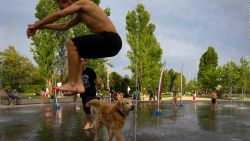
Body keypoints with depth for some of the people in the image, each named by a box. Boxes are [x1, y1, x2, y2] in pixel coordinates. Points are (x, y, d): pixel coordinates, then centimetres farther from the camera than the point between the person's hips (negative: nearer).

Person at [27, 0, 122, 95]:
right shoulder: (80, 15, 25)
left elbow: (58, 15, -8)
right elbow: (64, 26, 30)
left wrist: (36, 25, 0)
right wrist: (41, 27, 28)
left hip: (110, 39, -10)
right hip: (110, 41, 10)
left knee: (71, 43, -13)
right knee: (74, 51, 17)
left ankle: (72, 84, -12)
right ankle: (79, 85, 5)